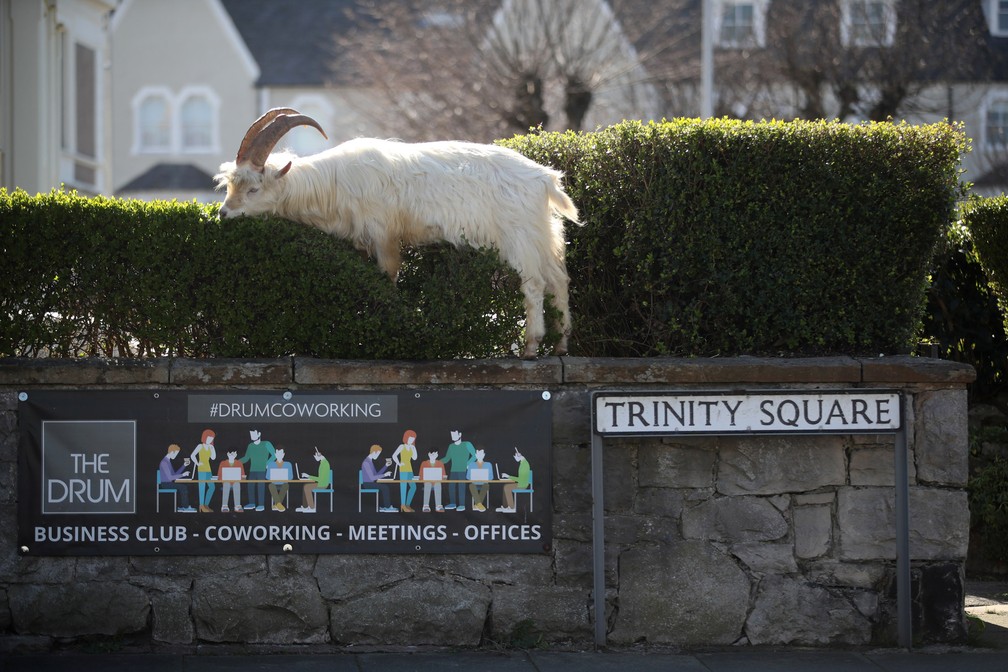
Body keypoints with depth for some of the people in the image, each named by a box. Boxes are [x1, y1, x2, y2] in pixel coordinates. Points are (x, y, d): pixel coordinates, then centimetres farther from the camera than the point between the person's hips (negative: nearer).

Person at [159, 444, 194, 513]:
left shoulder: (168, 461, 13)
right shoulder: (164, 462, -20)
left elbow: (175, 474, 19)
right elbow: (170, 477, -24)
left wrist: (184, 466, 13)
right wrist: (182, 475, -21)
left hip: (169, 483, 10)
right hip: (165, 484, -10)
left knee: (185, 486, 0)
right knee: (183, 487, -17)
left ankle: (182, 507, -2)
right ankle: (186, 507, -8)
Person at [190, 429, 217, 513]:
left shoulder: (210, 447, 11)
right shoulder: (200, 446, -7)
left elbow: (213, 458, 6)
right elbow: (192, 455, -13)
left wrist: (212, 448, -1)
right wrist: (197, 463, -12)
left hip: (208, 469, 7)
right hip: (201, 469, -7)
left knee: (212, 487, 6)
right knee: (202, 487, -7)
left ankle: (206, 505, 14)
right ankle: (202, 506, -5)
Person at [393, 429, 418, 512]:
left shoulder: (412, 447, 11)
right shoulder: (402, 446, -5)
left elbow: (414, 458, 3)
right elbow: (394, 456, -11)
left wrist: (413, 449, -3)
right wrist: (399, 464, -10)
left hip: (409, 469, 7)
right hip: (403, 469, -7)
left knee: (413, 487, 5)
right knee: (404, 486, -8)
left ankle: (407, 505, 13)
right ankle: (403, 506, -7)